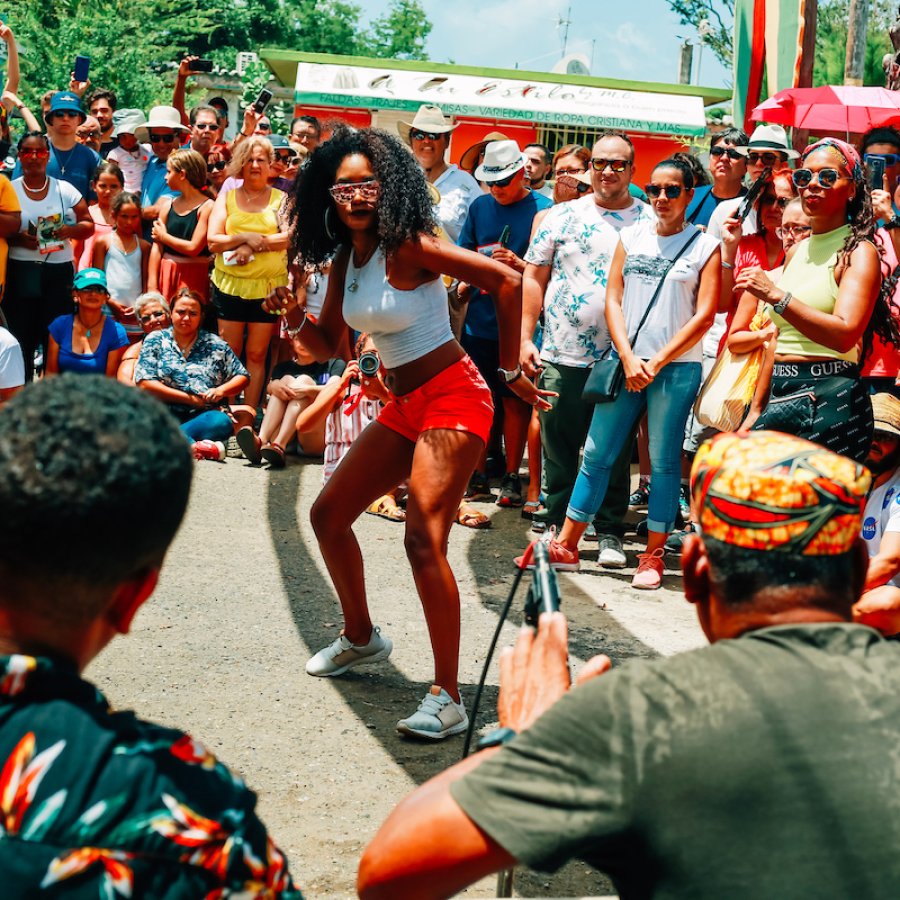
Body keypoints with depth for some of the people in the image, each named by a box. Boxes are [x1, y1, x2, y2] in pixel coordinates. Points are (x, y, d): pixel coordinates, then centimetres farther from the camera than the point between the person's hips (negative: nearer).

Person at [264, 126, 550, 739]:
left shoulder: (406, 246, -16)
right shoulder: (346, 257, 9)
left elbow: (506, 281, -19)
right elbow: (329, 345, 17)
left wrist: (512, 371, -14)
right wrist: (295, 317, -5)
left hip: (451, 397, -9)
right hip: (403, 407, 9)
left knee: (424, 539, -22)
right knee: (328, 515, 16)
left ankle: (449, 698, -19)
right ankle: (361, 638, 37)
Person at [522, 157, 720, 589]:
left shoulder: (705, 246, 1)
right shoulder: (631, 236, 10)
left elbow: (704, 315, -5)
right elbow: (613, 300, 6)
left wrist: (657, 362, -10)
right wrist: (628, 359, -7)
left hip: (676, 367, -3)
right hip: (625, 362, 3)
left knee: (663, 461, 1)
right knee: (596, 454, 4)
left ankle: (652, 556, 10)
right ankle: (565, 547, 10)